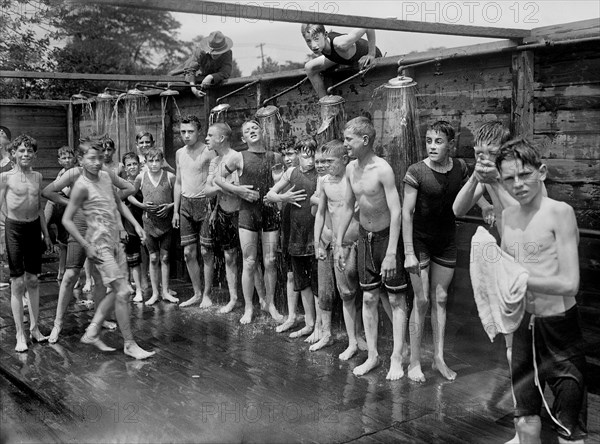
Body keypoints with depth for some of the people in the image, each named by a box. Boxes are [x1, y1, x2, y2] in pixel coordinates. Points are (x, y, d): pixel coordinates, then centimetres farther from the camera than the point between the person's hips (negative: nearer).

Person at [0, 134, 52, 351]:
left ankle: (34, 328, 22)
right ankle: (20, 335, 6)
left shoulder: (37, 176, 8)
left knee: (33, 280, 10)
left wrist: (46, 233, 17)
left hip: (34, 228, 4)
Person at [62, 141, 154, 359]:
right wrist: (87, 247, -15)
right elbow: (67, 220, -13)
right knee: (123, 292, -9)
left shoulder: (105, 176, 8)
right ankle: (129, 344, 1)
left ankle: (92, 332, 24)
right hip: (100, 245, -8)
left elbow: (118, 203, 21)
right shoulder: (82, 186, -14)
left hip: (115, 242, 8)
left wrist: (136, 224, 12)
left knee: (116, 291, 12)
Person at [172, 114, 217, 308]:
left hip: (204, 203, -6)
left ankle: (207, 294, 9)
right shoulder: (179, 153, 12)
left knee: (206, 251, -2)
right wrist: (175, 210, 14)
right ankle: (197, 293, 19)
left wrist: (214, 207, -19)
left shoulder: (208, 152, -8)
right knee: (188, 252, 7)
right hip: (186, 204, 6)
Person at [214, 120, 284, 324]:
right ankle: (248, 307, 12)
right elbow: (218, 178, 6)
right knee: (249, 263, 0)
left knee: (270, 261, 5)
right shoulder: (239, 157, -1)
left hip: (270, 211, 2)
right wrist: (237, 190, -7)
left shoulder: (275, 157, 5)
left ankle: (269, 303, 20)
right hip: (248, 211, -2)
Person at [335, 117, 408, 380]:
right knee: (368, 298, 10)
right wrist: (339, 243, 10)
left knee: (396, 299, 2)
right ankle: (372, 355, 20)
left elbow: (396, 212, -24)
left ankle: (397, 358, 10)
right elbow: (347, 206, 10)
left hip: (388, 236, -7)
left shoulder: (382, 169, -22)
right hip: (365, 236, 7)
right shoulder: (351, 168, 0)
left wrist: (391, 253, -27)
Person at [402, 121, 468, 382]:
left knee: (440, 299, 11)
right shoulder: (417, 171, -16)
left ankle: (439, 358, 23)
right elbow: (406, 212, -15)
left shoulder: (459, 168, -2)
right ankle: (414, 362, 10)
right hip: (420, 240, -4)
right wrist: (409, 253, -18)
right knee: (422, 300, -3)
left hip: (446, 241, 4)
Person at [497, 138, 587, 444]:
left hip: (559, 326, -6)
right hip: (523, 323, 6)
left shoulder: (560, 212, -16)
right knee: (524, 418, 18)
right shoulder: (508, 215, 4)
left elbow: (570, 283, -21)